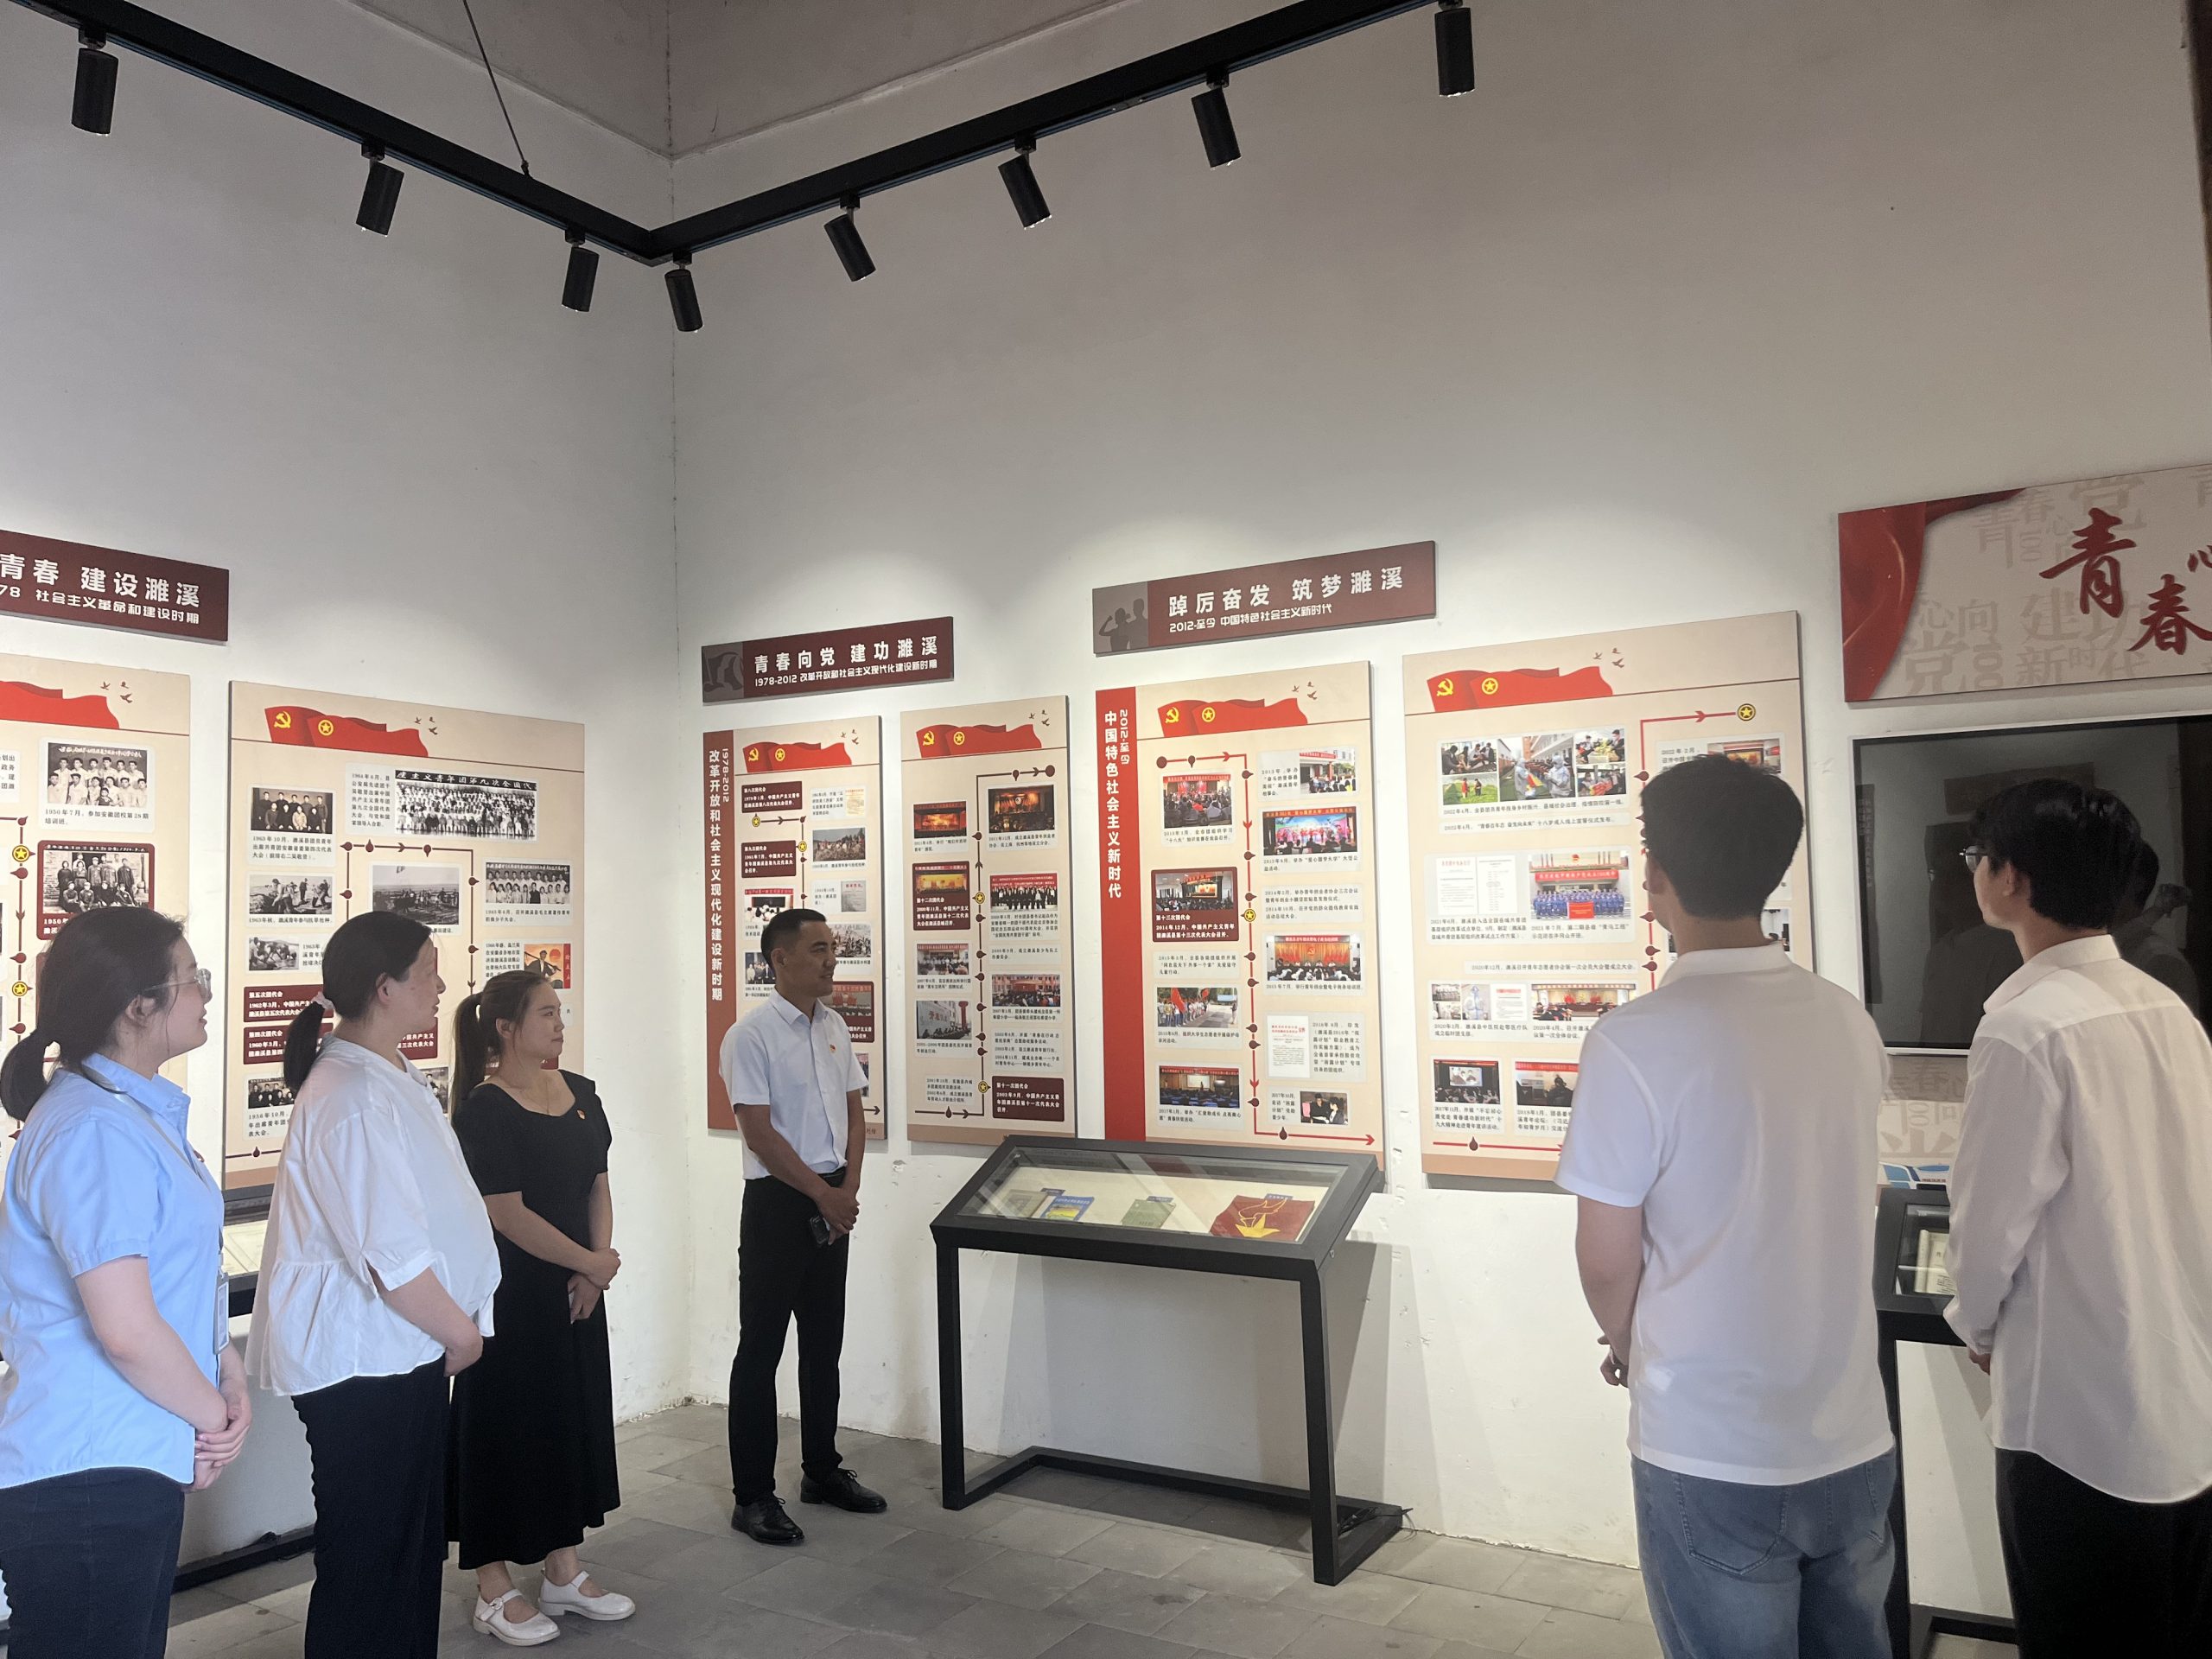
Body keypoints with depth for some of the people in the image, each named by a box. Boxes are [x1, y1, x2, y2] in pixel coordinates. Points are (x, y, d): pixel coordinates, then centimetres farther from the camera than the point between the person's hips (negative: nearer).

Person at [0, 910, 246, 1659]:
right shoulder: (95, 1131, -22)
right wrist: (213, 1416, -10)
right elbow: (126, 1329, -26)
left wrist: (231, 1379, 2)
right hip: (85, 1480, -10)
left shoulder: (141, 1111, 10)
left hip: (136, 1466, 10)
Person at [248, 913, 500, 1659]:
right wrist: (462, 1332, -10)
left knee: (416, 1547, 20)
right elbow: (391, 1256, -25)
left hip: (405, 1352, 10)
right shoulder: (351, 1101, -23)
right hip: (362, 1363, -10)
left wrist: (455, 1327, 13)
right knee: (367, 1565, 5)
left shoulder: (393, 1080, 9)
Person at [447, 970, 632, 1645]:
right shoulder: (485, 1110, -15)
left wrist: (596, 1268, -4)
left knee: (575, 1418, 14)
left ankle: (563, 1572, 29)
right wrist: (591, 1262, -13)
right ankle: (494, 1590, 19)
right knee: (507, 1427, 4)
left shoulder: (580, 1094, 5)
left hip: (575, 1293, 7)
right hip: (510, 1297, -7)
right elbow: (508, 1214, -19)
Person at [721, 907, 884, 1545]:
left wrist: (849, 1190, -1)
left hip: (832, 1202, 7)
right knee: (760, 1349, 2)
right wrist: (823, 1194, -14)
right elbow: (760, 1134, -16)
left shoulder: (835, 1027, 7)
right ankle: (753, 1495, 11)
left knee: (824, 1343, 16)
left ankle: (822, 1469, 29)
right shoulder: (751, 1035, -13)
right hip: (778, 1202, -7)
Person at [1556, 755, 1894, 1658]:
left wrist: (1624, 1340, 10)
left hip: (1714, 1455, -5)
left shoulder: (1634, 1042, -20)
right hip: (1853, 1443, 5)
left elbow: (1607, 1261, -13)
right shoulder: (1850, 1021, -2)